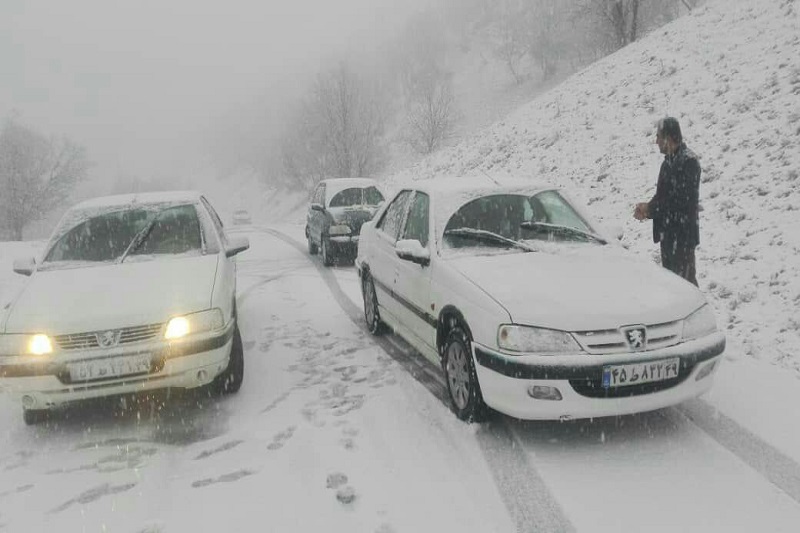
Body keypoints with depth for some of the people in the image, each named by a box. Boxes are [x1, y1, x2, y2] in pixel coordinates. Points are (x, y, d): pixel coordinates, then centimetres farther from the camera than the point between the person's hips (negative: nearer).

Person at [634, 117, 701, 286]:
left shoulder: (688, 161, -17)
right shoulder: (670, 160, 12)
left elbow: (681, 199, -22)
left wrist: (650, 208, -15)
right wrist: (648, 209, -2)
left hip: (683, 233, -9)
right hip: (668, 231, 9)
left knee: (684, 278, -3)